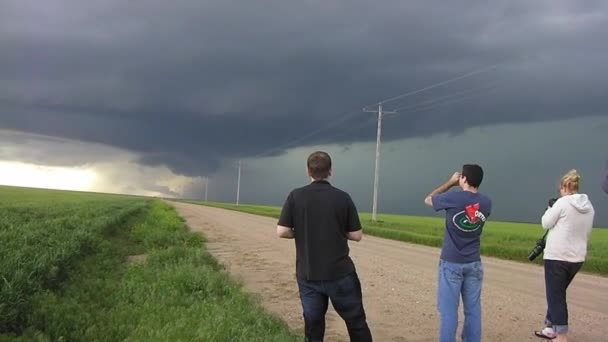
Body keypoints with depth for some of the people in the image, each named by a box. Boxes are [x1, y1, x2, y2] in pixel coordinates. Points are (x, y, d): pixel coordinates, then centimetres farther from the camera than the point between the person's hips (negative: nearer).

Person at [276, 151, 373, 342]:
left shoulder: (295, 196, -5)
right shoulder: (342, 197, -5)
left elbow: (282, 232, -7)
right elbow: (357, 235, -3)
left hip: (308, 274, 1)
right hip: (340, 272, -1)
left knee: (313, 325, 9)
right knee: (356, 322, 12)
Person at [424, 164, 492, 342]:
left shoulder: (452, 198, -13)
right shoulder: (486, 202, -2)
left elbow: (428, 199, 6)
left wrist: (450, 183, 11)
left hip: (451, 263, -4)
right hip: (474, 264, 4)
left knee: (448, 310, 1)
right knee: (473, 309, 9)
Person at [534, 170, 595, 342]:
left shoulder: (563, 202, -13)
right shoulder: (589, 206, 8)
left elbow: (546, 223, -5)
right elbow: (587, 234, 17)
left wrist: (550, 209, 10)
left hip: (557, 257, -7)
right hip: (577, 258, 7)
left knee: (555, 296, -1)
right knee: (558, 293, 21)